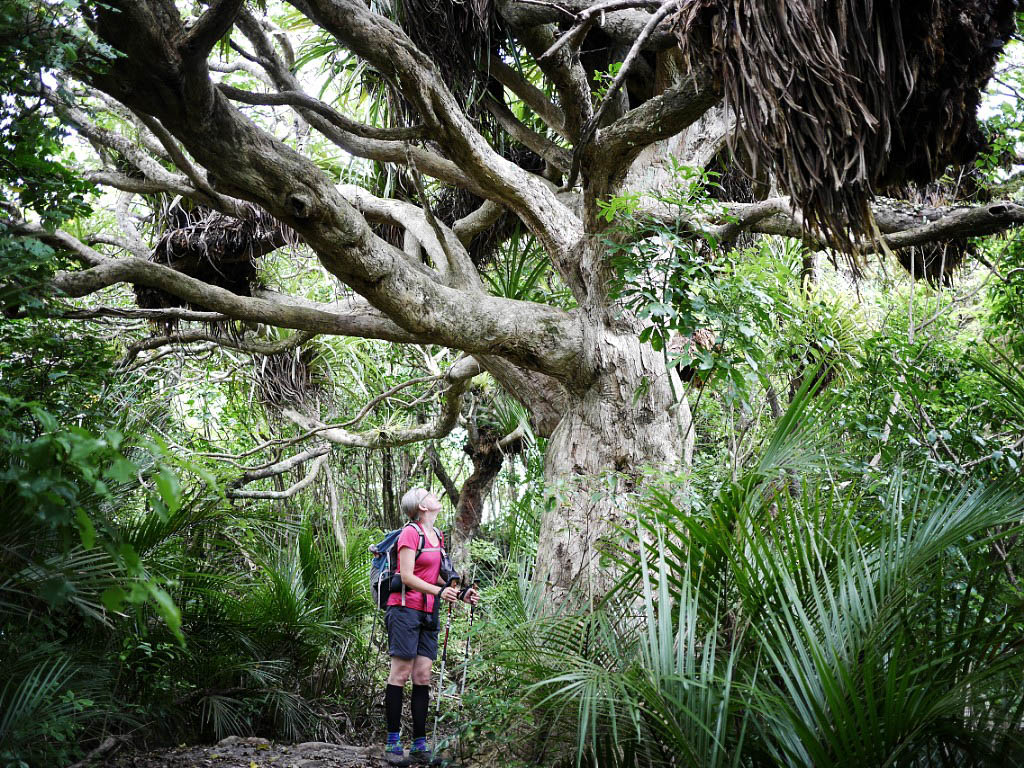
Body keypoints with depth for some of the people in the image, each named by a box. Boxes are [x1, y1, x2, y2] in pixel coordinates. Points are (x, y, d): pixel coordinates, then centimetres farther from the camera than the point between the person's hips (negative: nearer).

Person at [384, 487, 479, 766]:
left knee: (422, 676, 5)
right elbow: (407, 577, -15)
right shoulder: (410, 532, -9)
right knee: (401, 674, -4)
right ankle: (392, 743, 3)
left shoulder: (437, 536, 16)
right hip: (405, 608, -7)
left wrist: (461, 594, 4)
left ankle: (420, 745, 8)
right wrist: (439, 592, -26)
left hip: (427, 613, 7)